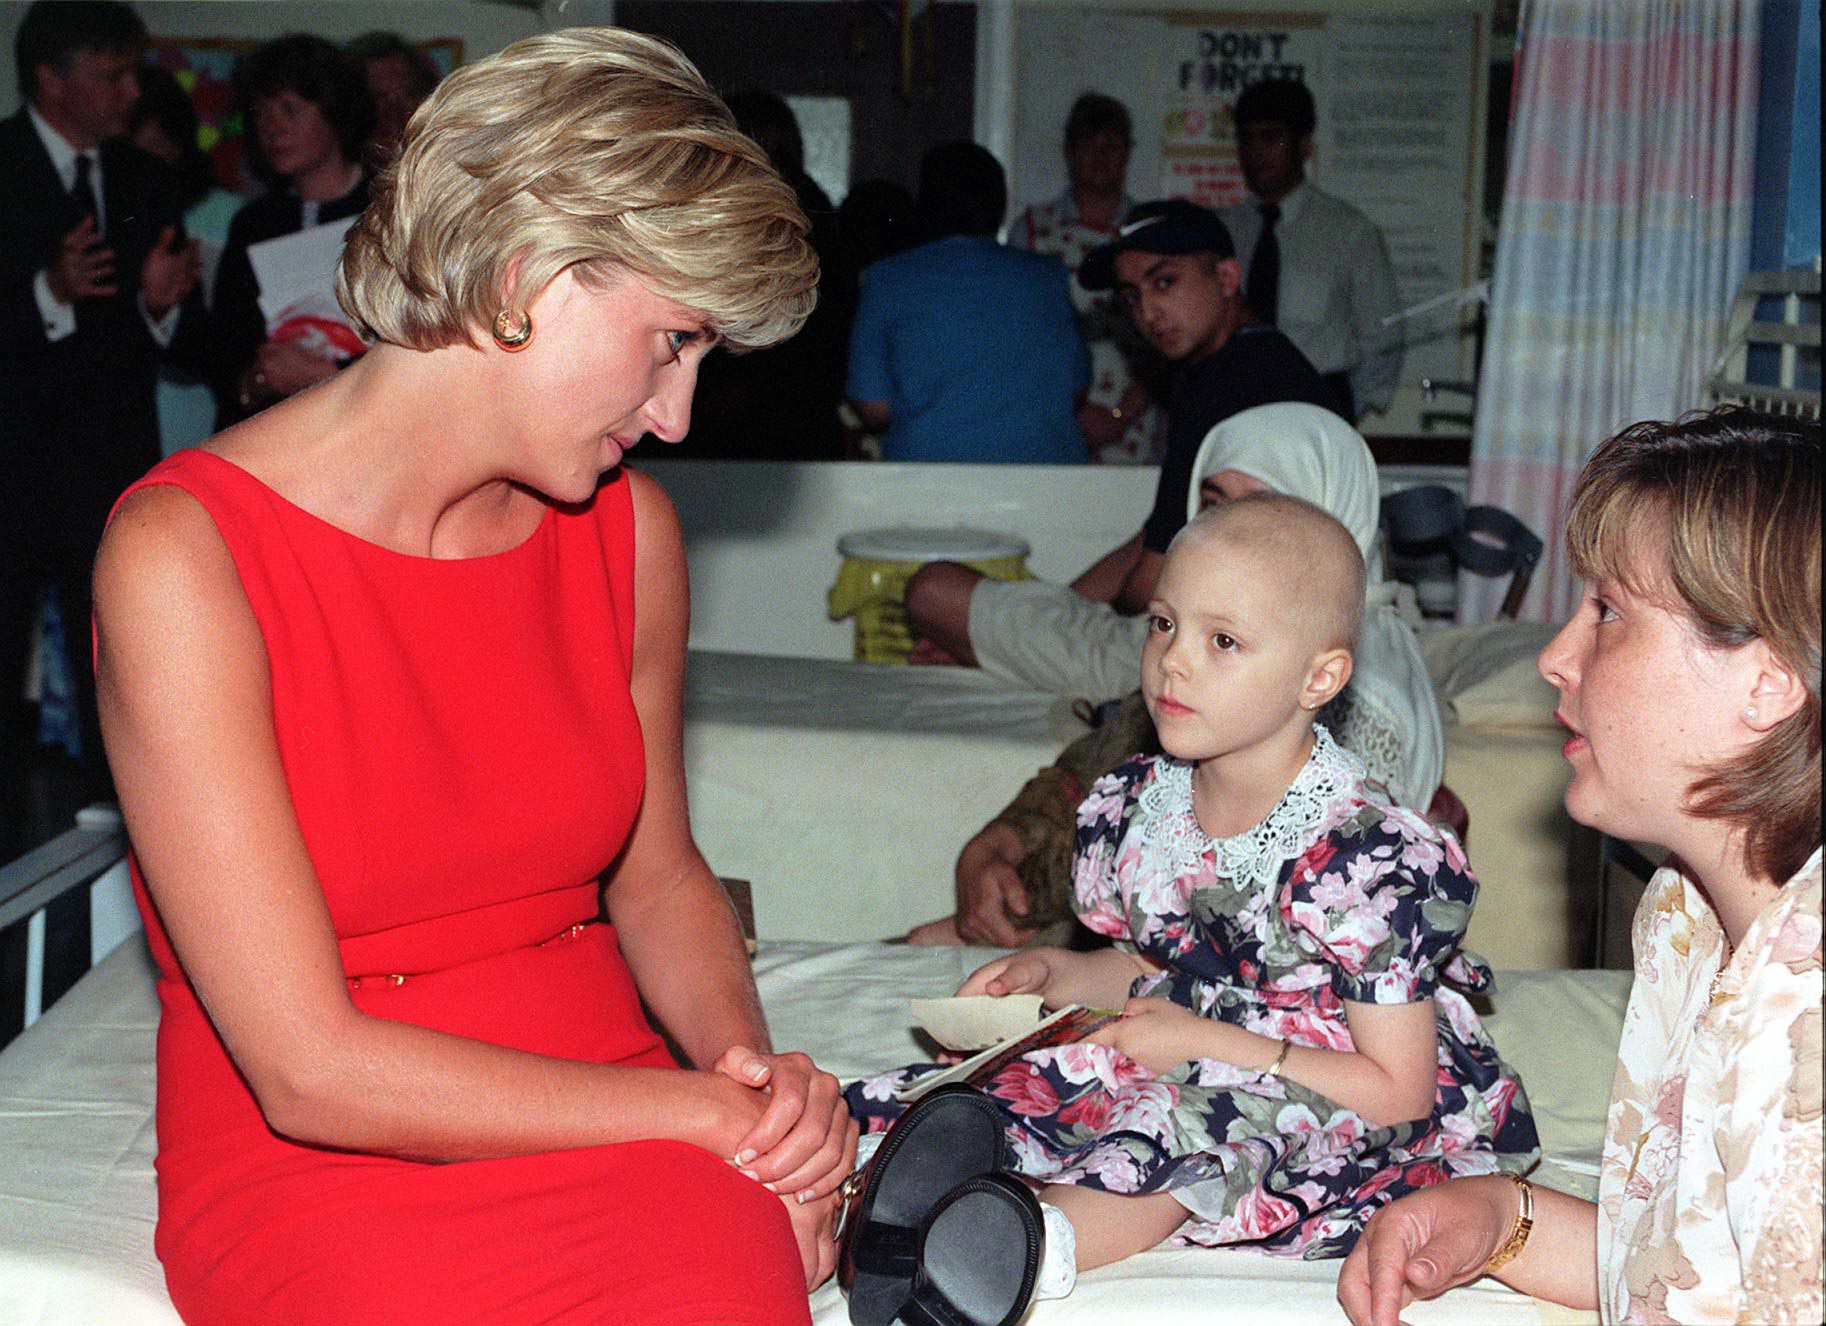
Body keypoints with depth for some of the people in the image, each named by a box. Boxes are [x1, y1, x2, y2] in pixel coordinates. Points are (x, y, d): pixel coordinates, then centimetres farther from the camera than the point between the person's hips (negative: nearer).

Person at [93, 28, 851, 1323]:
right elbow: (311, 1070, -15)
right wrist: (723, 1115, -13)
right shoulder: (184, 553, -13)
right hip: (318, 1168, -3)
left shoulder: (626, 526, 4)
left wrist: (749, 1061, -3)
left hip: (614, 1119, 4)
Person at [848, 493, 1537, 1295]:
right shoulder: (1139, 806, 3)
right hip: (1182, 1065, 7)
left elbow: (1399, 1092, -16)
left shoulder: (1360, 853, -18)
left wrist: (1211, 1045, -19)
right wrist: (1050, 974, 1)